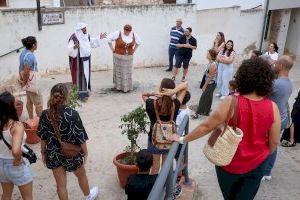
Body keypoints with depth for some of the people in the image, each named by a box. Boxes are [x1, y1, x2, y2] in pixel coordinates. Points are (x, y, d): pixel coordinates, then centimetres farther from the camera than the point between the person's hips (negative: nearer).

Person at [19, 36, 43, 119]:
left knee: (29, 102, 19)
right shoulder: (29, 56, -25)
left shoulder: (24, 52, 5)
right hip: (31, 83, -10)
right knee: (39, 103, 2)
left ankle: (31, 119, 31)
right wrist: (24, 82, -11)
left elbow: (20, 67, 10)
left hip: (29, 82, 10)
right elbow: (26, 72, -26)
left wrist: (21, 79, 12)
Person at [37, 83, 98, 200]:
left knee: (60, 184, 15)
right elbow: (80, 136, -16)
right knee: (81, 176, 26)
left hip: (53, 154, 2)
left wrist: (43, 153, 13)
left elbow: (43, 137, -2)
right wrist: (85, 152, 0)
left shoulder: (45, 115, -13)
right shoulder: (72, 114, -23)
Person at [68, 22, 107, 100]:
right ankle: (79, 93, 7)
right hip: (78, 60, -8)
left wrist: (100, 38, 15)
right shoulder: (74, 37, -19)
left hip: (86, 59, 8)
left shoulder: (87, 35, 4)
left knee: (86, 74, 13)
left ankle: (85, 91, 26)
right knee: (79, 75, -2)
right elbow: (69, 49, -22)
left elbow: (93, 42, 21)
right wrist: (74, 47, -41)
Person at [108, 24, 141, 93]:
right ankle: (118, 86, 18)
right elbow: (109, 39, -6)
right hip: (118, 56, -2)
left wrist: (134, 50, 7)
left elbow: (139, 41, 13)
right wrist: (112, 49, -6)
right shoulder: (118, 34, -14)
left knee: (127, 72, 7)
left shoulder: (134, 35, -5)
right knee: (119, 71, 7)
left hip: (129, 57, 2)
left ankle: (127, 87, 18)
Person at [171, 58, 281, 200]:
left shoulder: (231, 102, -25)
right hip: (256, 165, 2)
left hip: (229, 163, -1)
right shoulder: (272, 108, -16)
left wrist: (183, 139, -4)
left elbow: (206, 126, -17)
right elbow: (274, 141, -5)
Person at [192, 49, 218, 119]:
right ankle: (206, 112, 28)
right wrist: (205, 85, 15)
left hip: (211, 84, -9)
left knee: (203, 98, -4)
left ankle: (197, 113, 1)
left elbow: (210, 77, -21)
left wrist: (205, 86, -16)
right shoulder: (210, 63, 5)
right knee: (208, 98, 17)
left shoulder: (213, 65, -23)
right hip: (210, 83, 9)